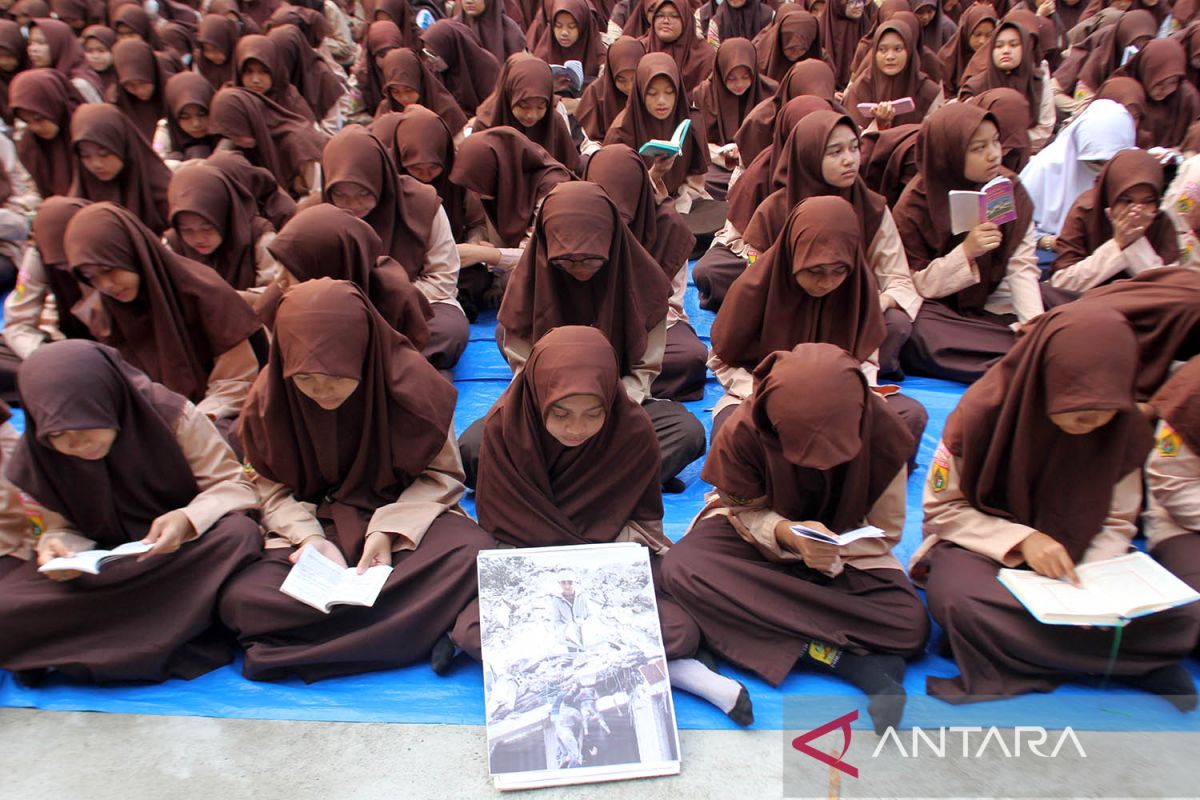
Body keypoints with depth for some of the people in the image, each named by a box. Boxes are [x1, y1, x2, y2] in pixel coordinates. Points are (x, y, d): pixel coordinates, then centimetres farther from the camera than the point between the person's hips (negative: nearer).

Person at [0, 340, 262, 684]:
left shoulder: (171, 415, -17)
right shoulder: (37, 459, -6)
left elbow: (233, 485, -13)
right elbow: (63, 528, 5)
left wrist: (188, 520, -32)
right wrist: (56, 548, -20)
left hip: (185, 555, -2)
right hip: (100, 572, 2)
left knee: (239, 533, -35)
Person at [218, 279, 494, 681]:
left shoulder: (409, 380, -15)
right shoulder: (268, 397, -8)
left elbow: (442, 474, -6)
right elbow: (270, 487, 2)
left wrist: (388, 529, -19)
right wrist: (309, 537, -17)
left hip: (407, 517, -1)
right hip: (317, 522, 2)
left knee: (473, 554, -33)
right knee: (240, 601, -26)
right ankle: (419, 626, -23)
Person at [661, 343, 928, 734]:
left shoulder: (883, 430, -23)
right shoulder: (742, 432, -26)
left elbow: (885, 529, -10)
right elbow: (745, 512, -10)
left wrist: (832, 556, -28)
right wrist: (785, 534, -32)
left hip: (847, 545, 0)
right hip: (757, 533, 1)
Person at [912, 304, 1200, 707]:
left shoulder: (1127, 430, -7)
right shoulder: (983, 413, -18)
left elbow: (1116, 523, 2)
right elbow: (942, 509, -10)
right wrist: (1020, 539, -25)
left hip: (1077, 554, 3)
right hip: (984, 547, -3)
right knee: (956, 600, -38)